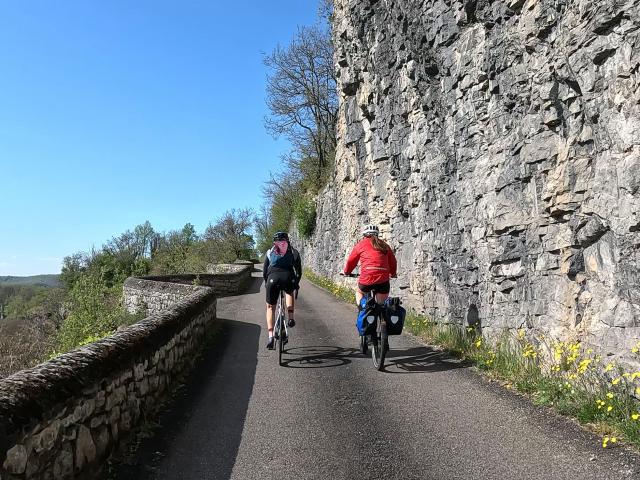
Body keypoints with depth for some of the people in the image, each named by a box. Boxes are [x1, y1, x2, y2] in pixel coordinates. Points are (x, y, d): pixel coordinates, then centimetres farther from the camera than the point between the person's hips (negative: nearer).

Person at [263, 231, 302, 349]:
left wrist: (267, 283, 36)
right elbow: (299, 271, 21)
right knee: (289, 293, 37)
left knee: (270, 307, 18)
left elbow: (264, 271, 22)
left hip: (273, 279, 0)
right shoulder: (293, 252, 22)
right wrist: (296, 283, 35)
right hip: (288, 278, 1)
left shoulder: (270, 252, 23)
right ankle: (290, 318, 20)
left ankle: (271, 336, 6)